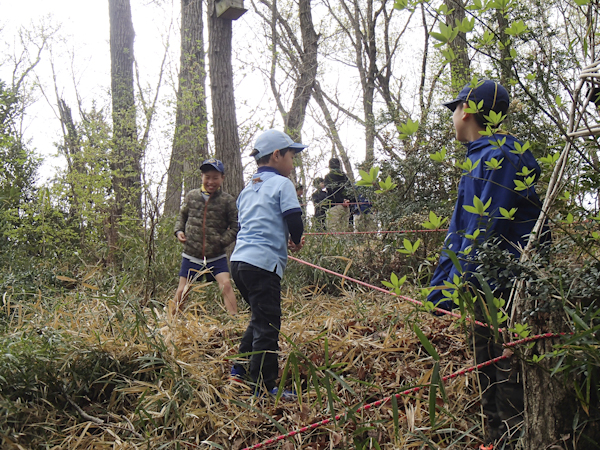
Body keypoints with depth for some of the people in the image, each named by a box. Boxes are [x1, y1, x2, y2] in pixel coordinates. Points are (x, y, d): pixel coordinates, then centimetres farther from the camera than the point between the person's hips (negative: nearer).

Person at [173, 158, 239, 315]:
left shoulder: (228, 201, -4)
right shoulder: (191, 196, 3)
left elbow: (235, 227, -2)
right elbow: (182, 217, 17)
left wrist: (220, 242, -16)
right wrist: (179, 231, -2)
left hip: (216, 257, -2)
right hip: (191, 256, 2)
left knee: (226, 285, -19)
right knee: (181, 292, 7)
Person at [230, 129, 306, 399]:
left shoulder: (247, 190, 20)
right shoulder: (281, 184, -3)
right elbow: (294, 223, -10)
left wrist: (287, 241, 20)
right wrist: (296, 242, 13)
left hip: (239, 261, 9)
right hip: (263, 264, -9)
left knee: (259, 318, 24)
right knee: (267, 326, -2)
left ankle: (240, 371, 30)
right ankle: (265, 387, 3)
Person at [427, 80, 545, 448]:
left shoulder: (500, 155, -14)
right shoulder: (483, 156, 18)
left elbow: (484, 230, -22)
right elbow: (462, 230, 21)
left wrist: (455, 288, -20)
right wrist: (439, 287, 21)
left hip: (505, 290, -11)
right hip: (488, 293, 11)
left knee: (509, 387, -4)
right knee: (490, 382, 18)